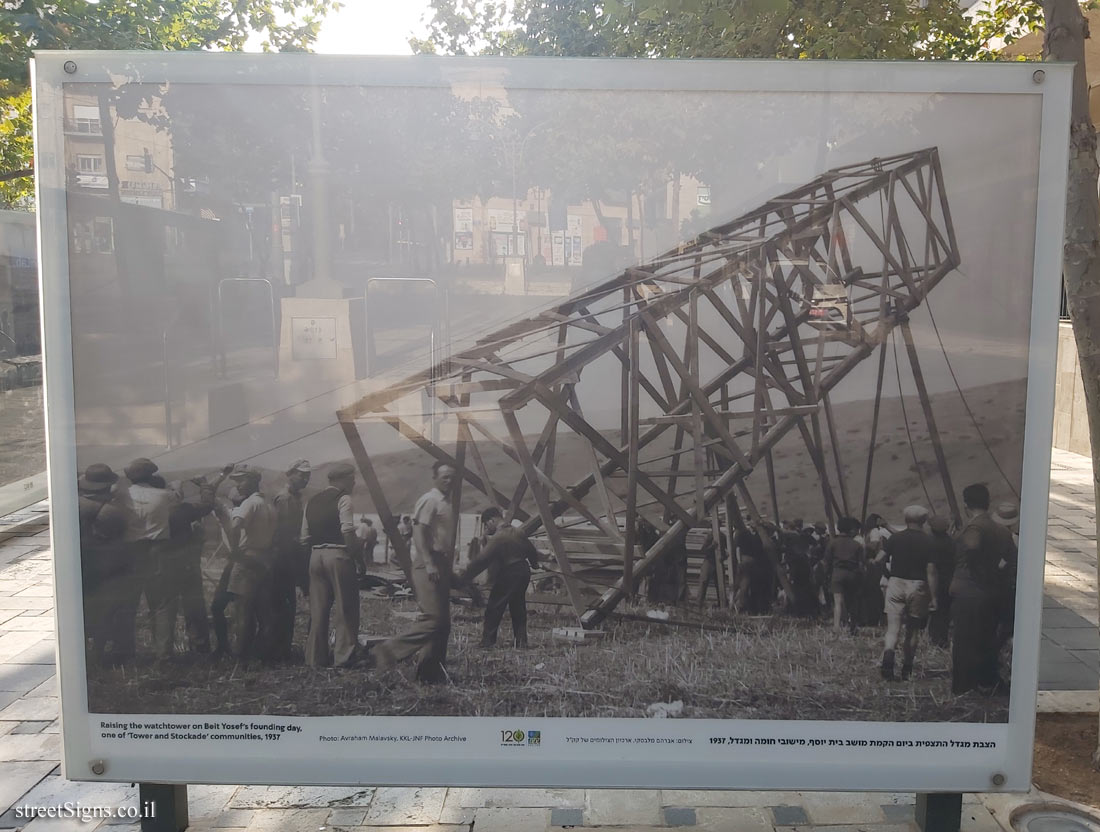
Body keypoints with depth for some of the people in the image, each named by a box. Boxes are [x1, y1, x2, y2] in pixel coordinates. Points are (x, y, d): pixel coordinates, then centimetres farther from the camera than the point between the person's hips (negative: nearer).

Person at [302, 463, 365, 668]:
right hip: (338, 555, -7)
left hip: (315, 556, 7)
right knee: (346, 609, 1)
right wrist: (359, 558, -10)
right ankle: (344, 656, 1)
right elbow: (348, 532, -16)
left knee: (318, 611, 10)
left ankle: (315, 657, 14)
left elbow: (304, 538, 12)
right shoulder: (343, 499, -5)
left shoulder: (312, 501, 16)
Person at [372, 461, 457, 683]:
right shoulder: (429, 500, -9)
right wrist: (428, 564, -25)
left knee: (443, 623, 8)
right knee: (432, 618, -16)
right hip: (427, 566, -10)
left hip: (440, 566, 10)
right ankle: (388, 652, -8)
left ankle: (432, 672, 14)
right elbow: (418, 533, -18)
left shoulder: (447, 503, 19)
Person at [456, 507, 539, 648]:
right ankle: (521, 642, 16)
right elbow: (532, 552, 20)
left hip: (507, 575, -8)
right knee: (518, 609, 16)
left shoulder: (496, 539, -15)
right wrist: (534, 564, 41)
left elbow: (481, 561, -21)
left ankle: (487, 642, -2)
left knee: (493, 609, 0)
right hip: (523, 572, 8)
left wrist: (461, 578, -21)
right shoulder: (518, 533, 8)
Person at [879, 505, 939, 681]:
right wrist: (933, 597, -4)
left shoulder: (895, 538, 0)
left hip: (896, 583, 0)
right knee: (912, 630, 12)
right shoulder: (928, 541, -4)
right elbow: (931, 571, -7)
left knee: (893, 628, 0)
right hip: (918, 586, 0)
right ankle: (907, 670, 18)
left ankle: (888, 654, -27)